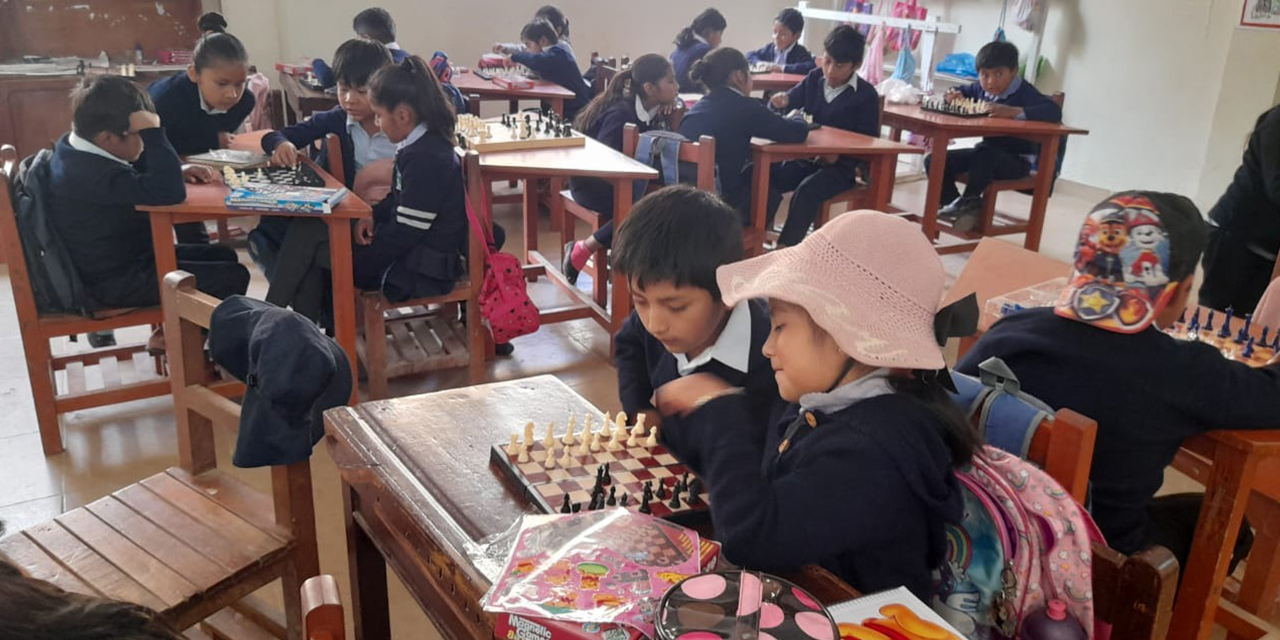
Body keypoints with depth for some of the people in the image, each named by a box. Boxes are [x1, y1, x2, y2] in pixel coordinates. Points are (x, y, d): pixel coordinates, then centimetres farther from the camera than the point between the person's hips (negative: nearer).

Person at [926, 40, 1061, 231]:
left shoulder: (1023, 92, -19)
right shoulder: (981, 88, 2)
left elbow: (1054, 112, -35)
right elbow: (962, 92, 24)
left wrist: (1013, 111, -45)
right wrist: (955, 95, -3)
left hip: (1017, 160, -7)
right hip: (987, 153, 7)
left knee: (984, 153, -38)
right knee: (934, 161, -6)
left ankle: (969, 201, -17)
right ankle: (953, 203, 3)